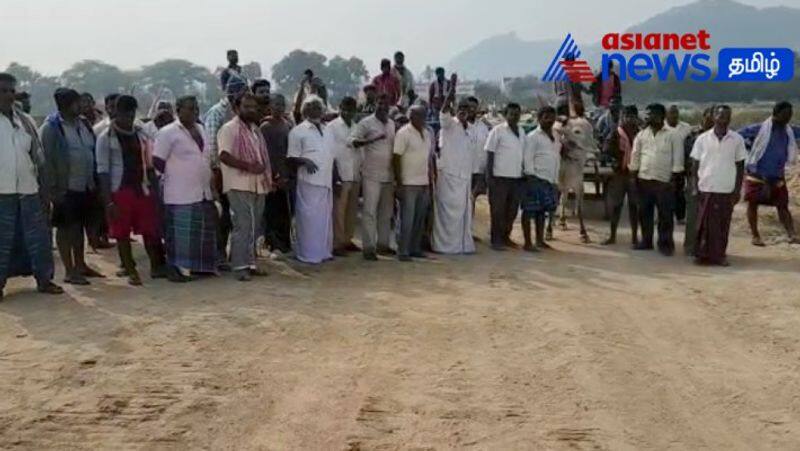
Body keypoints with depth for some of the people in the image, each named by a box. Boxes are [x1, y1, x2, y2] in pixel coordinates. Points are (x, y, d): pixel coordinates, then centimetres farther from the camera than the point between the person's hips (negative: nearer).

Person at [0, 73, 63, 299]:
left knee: (38, 236, 8)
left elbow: (39, 158, 13)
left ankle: (44, 278, 18)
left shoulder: (26, 121, 11)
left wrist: (45, 190, 9)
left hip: (29, 189, 4)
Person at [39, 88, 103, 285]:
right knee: (65, 228, 3)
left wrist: (94, 181, 8)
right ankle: (69, 271, 9)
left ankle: (80, 265, 27)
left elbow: (92, 152, 13)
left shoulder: (82, 124, 9)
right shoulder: (51, 128, -10)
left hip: (85, 186, 6)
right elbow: (46, 159, -12)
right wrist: (54, 188, -16)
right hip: (65, 188, -6)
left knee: (79, 226, 16)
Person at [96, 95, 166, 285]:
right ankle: (130, 271, 14)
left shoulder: (141, 135, 10)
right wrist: (108, 201, -13)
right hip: (119, 191, -4)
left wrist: (155, 191, 7)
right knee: (122, 234, 4)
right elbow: (103, 171, -8)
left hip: (142, 189, 4)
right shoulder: (106, 138, -5)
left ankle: (156, 266, 17)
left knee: (151, 230, 4)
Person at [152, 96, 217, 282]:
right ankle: (176, 269, 4)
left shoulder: (200, 130, 14)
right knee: (179, 233, -3)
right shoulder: (168, 132, -9)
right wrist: (175, 175, -6)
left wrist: (211, 184, 15)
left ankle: (200, 266, 24)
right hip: (180, 195, -8)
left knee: (203, 233, 12)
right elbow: (157, 162, -12)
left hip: (204, 193, 8)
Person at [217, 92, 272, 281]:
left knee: (254, 227, 10)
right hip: (239, 185, -8)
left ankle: (250, 263, 18)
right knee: (242, 226, -8)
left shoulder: (255, 130, 18)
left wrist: (268, 177, 13)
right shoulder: (229, 129, -7)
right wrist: (248, 166, -22)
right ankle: (240, 266, -3)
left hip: (258, 185, 8)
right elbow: (224, 156, -17)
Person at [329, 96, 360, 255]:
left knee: (352, 211, 10)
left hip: (355, 176, 5)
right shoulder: (332, 126, -4)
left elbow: (360, 151, 14)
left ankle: (347, 240, 20)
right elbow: (331, 153, -9)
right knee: (338, 211, -3)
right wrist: (335, 177, -14)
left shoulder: (356, 127, 12)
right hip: (340, 175, -5)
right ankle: (337, 244, 2)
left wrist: (361, 173, 10)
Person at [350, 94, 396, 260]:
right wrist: (372, 139, -27)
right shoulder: (366, 123, -4)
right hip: (372, 175, -6)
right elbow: (353, 141, -12)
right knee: (369, 212, -5)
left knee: (386, 212, 11)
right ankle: (368, 247, -2)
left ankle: (383, 244, 20)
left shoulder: (392, 124, 13)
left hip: (389, 175, 6)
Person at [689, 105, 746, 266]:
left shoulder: (737, 140, 3)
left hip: (727, 190, 1)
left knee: (723, 225, 5)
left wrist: (738, 190, 2)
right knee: (704, 224, 1)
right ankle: (703, 254, 8)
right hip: (706, 189, 0)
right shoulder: (702, 139, 3)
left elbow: (740, 166, 7)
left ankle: (720, 255, 14)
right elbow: (695, 165, 6)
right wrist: (695, 186, -1)